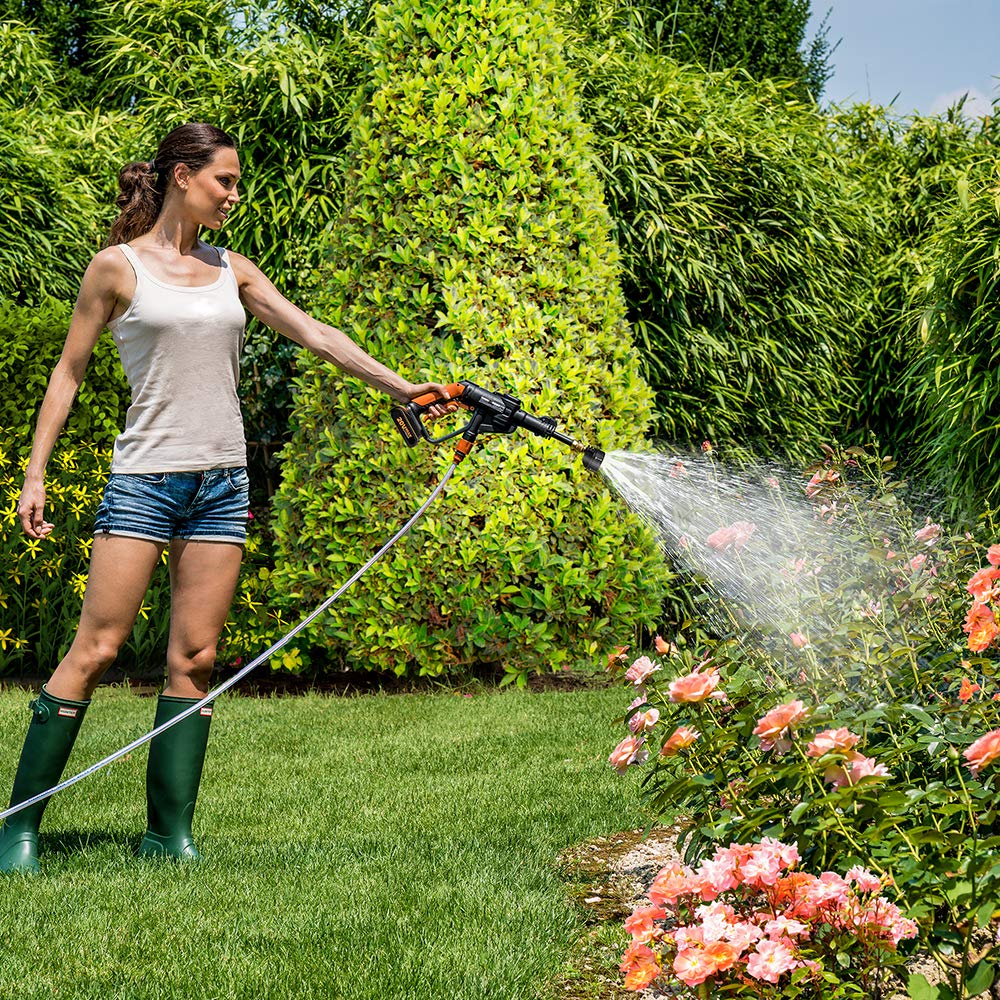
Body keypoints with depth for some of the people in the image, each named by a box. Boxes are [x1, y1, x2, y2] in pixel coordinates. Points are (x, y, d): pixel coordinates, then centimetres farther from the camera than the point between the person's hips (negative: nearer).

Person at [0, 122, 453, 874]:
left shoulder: (231, 270, 13)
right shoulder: (118, 267, 0)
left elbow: (314, 335, 10)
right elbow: (69, 371, 4)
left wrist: (399, 387, 1)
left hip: (221, 480, 5)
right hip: (145, 478, -5)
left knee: (195, 659, 2)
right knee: (96, 650, -9)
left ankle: (170, 833, 6)